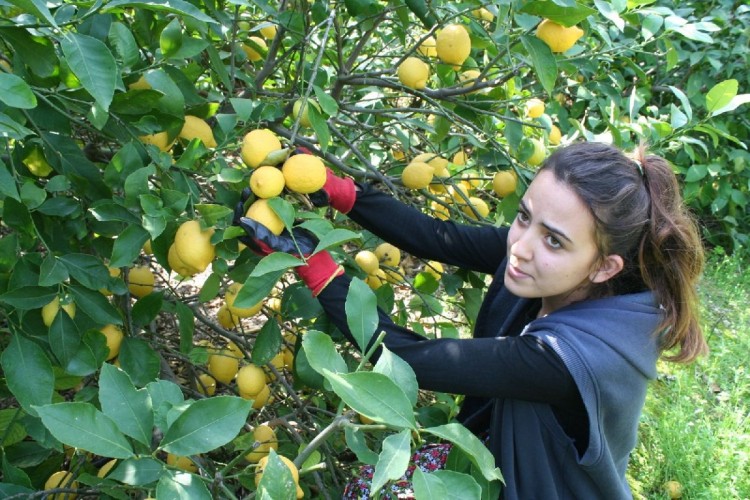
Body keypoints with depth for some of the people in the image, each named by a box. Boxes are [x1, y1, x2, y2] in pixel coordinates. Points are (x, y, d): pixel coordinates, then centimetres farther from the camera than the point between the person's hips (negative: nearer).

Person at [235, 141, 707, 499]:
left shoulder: (578, 356, -37)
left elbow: (410, 358, -32)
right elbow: (439, 239, -14)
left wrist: (313, 263, -29)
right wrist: (339, 191, -21)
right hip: (501, 455, 6)